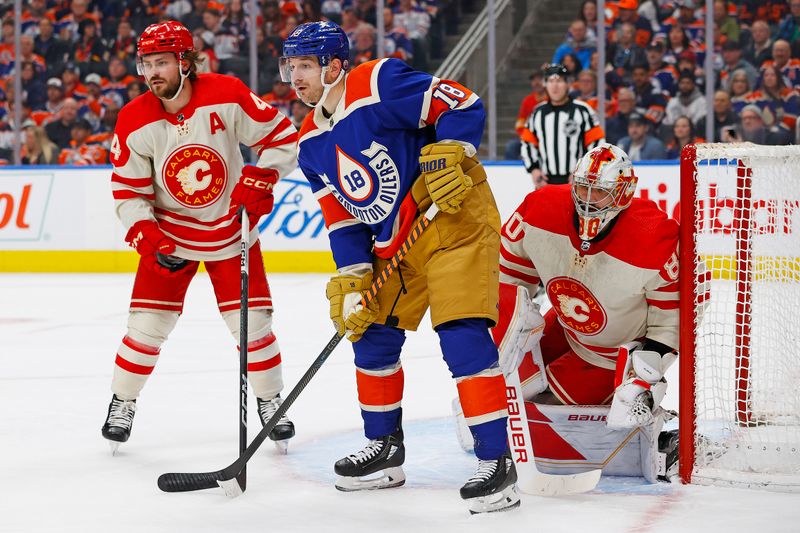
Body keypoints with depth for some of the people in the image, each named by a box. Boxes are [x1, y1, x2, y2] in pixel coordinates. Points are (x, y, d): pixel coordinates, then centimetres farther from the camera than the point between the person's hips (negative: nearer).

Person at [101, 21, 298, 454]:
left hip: (231, 229, -1)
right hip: (169, 234, 1)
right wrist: (147, 238, -20)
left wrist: (259, 179, -22)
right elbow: (127, 191, -6)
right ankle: (122, 403, 16)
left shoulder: (227, 97, -19)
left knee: (251, 320, -3)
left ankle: (270, 401, 17)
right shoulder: (134, 122, -14)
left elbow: (282, 138, -9)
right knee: (148, 323, -3)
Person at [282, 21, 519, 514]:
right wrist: (351, 283, -3)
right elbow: (344, 220, 7)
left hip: (454, 218, -9)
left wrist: (445, 157, -30)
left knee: (463, 334, -18)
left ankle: (497, 460, -16)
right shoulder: (312, 145, 7)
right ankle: (385, 448, 29)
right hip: (393, 239, 9)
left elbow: (464, 106, -19)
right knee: (372, 333, 12)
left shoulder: (379, 84, -19)